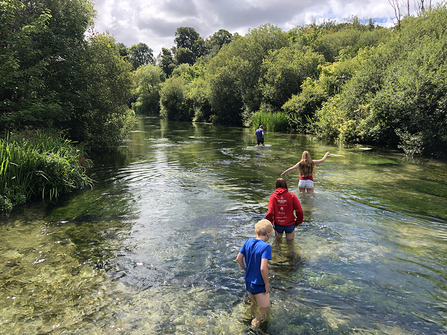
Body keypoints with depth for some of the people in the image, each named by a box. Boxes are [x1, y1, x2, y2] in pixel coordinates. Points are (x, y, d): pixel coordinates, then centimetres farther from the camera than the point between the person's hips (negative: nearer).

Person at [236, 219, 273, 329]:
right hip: (259, 286, -7)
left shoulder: (248, 241, -6)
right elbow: (263, 268, -30)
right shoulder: (266, 247, -25)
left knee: (254, 303, 31)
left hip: (248, 282, 7)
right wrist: (267, 284, -15)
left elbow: (239, 258, 0)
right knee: (265, 308, 18)